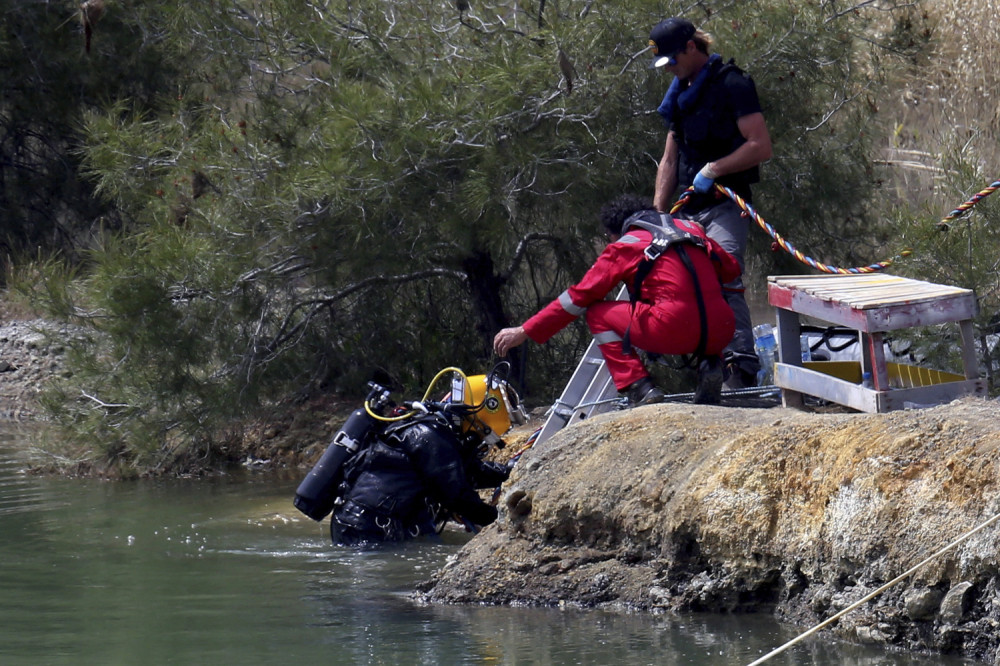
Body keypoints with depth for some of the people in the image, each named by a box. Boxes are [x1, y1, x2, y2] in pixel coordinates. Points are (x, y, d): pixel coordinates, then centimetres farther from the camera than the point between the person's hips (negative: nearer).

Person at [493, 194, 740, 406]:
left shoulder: (625, 246, 11)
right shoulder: (689, 228, 23)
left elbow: (578, 297, 12)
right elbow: (731, 268, 28)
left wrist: (525, 331, 18)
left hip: (674, 332, -5)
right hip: (721, 335, 5)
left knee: (598, 313, 15)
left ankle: (640, 389, 0)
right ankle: (710, 365, 9)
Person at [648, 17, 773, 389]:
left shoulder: (731, 85, -7)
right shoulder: (680, 93, 18)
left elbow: (761, 146, -14)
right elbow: (670, 159, 22)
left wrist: (713, 169, -18)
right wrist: (656, 215, 15)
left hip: (725, 206, -8)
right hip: (689, 210, 8)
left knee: (724, 281, -22)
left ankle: (742, 368, -28)